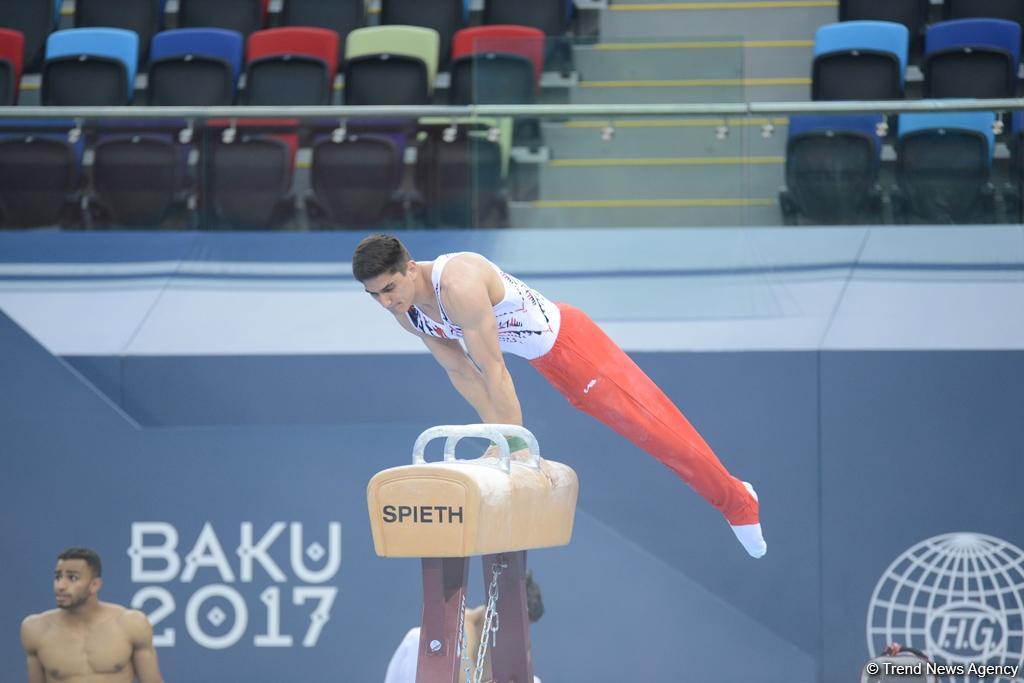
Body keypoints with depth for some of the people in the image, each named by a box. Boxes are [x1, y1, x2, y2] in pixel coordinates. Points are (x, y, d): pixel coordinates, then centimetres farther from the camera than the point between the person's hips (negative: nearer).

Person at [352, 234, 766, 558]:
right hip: (541, 358, 8)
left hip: (567, 339, -8)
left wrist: (513, 442, -29)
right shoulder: (406, 313, -7)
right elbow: (461, 372, 3)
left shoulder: (458, 285, -35)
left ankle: (738, 502, 12)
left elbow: (493, 370, -33)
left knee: (651, 425, -3)